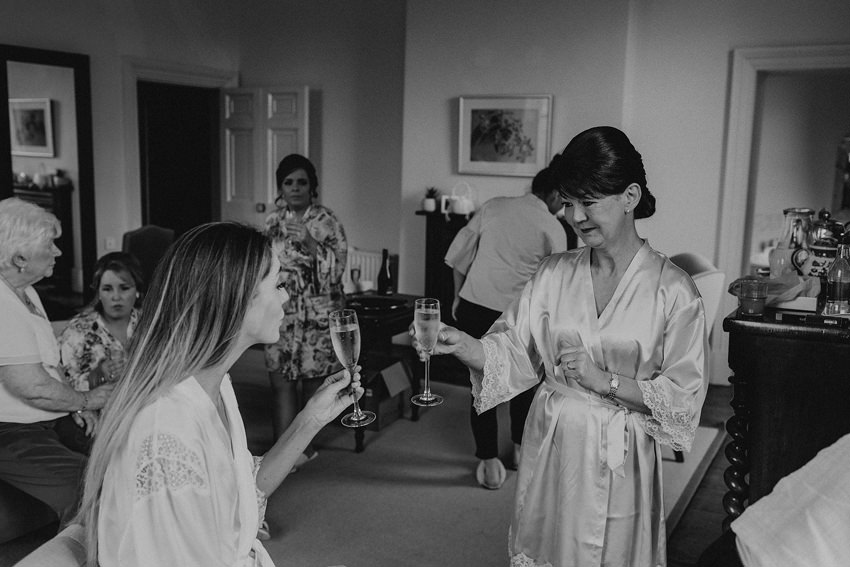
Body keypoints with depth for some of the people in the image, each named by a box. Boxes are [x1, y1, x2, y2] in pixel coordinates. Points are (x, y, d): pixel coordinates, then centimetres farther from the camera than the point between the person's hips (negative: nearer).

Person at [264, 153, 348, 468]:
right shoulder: (273, 222, 8)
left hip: (318, 314, -3)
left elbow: (336, 271, -11)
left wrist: (311, 243, -22)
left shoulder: (327, 221, -4)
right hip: (280, 312, 3)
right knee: (280, 381, -2)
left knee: (312, 380, 5)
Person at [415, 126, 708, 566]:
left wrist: (605, 381, -20)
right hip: (549, 449, 3)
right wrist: (459, 344, -17)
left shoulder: (674, 290, -11)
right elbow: (514, 352, -1)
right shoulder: (553, 274, 0)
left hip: (622, 460, -3)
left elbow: (683, 396, -10)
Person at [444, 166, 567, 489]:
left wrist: (458, 296, 18)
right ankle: (521, 449, 34)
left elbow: (458, 253, 8)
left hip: (473, 306, 3)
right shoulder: (553, 230, -2)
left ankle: (489, 462, 14)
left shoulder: (493, 207, 7)